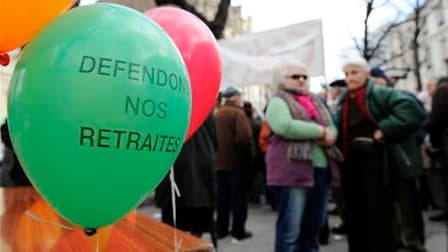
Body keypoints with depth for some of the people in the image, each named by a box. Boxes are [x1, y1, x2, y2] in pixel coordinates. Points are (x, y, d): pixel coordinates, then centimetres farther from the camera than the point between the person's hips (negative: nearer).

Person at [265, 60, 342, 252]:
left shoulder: (316, 101, 22)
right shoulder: (278, 101, 0)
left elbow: (332, 128, 18)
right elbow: (285, 127, -19)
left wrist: (329, 136, -6)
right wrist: (320, 131, -11)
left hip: (322, 171, 7)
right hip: (293, 171, -7)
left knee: (314, 228, 14)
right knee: (290, 230, -4)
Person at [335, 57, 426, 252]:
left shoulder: (380, 94, -7)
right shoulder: (343, 101, 13)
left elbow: (411, 108, -21)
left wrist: (384, 129, -23)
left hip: (374, 164, -6)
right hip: (351, 165, 6)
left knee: (379, 215, 2)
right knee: (354, 216, 14)